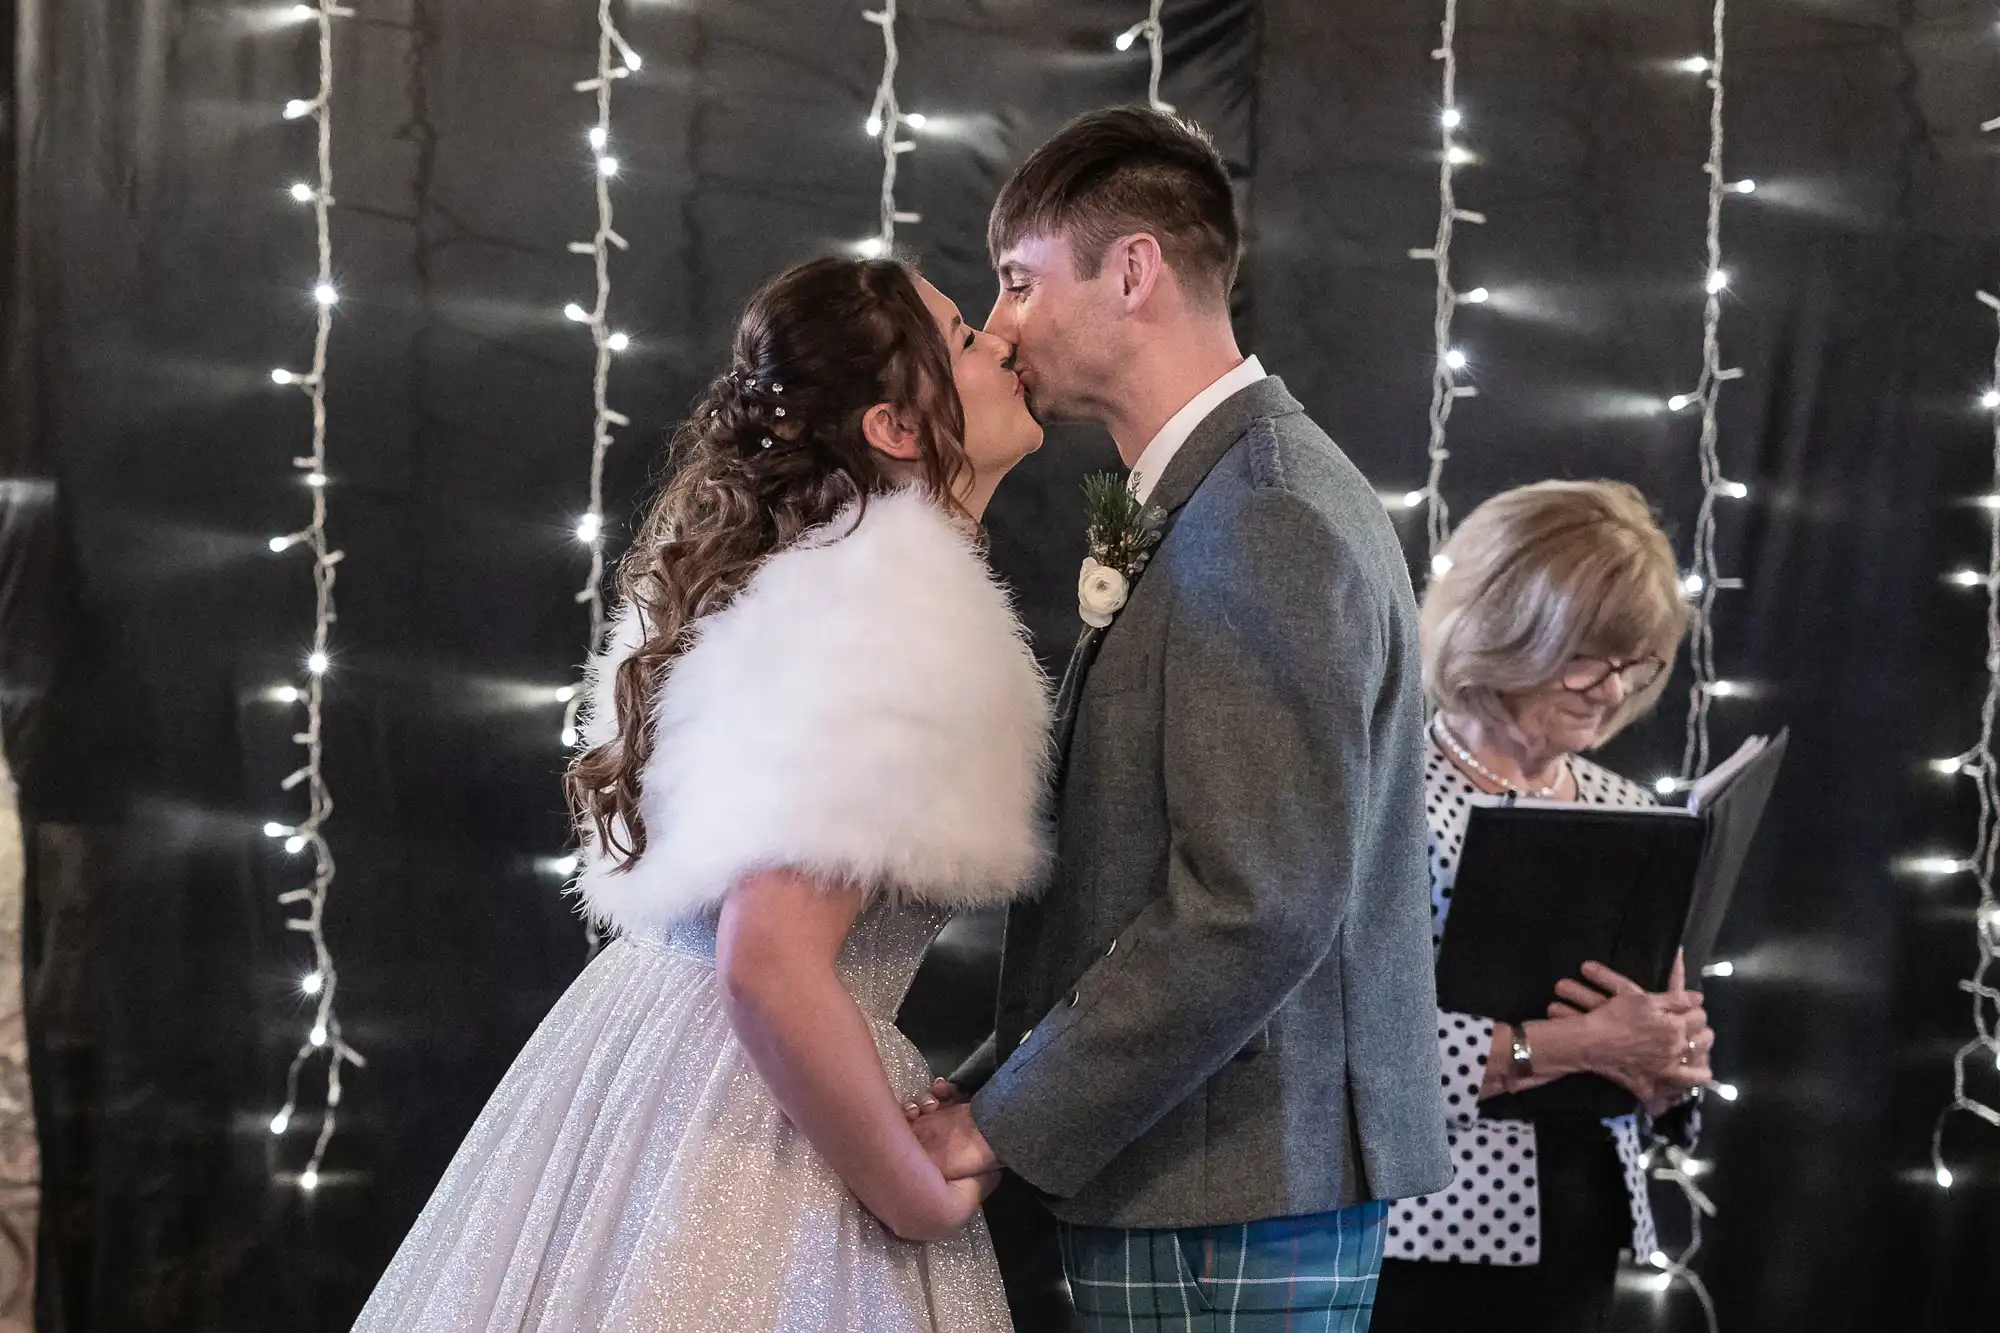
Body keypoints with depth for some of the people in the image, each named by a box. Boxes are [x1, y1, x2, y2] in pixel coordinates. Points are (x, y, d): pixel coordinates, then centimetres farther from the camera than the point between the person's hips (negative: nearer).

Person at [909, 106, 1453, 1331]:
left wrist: (1002, 1123, -17)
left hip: (1227, 1206, -9)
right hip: (1253, 1180, 9)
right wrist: (998, 1085, 9)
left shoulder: (1265, 523, -17)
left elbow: (1258, 907, -24)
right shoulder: (1242, 491, 15)